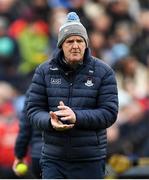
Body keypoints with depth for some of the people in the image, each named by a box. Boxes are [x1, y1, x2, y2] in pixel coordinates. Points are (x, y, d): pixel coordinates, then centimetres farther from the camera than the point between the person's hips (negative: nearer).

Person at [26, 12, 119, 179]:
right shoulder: (44, 71, 3)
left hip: (90, 160, -1)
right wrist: (50, 121, -20)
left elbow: (109, 113, -7)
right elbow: (33, 110, 3)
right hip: (53, 159, 1)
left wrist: (77, 117, -23)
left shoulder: (103, 72, -2)